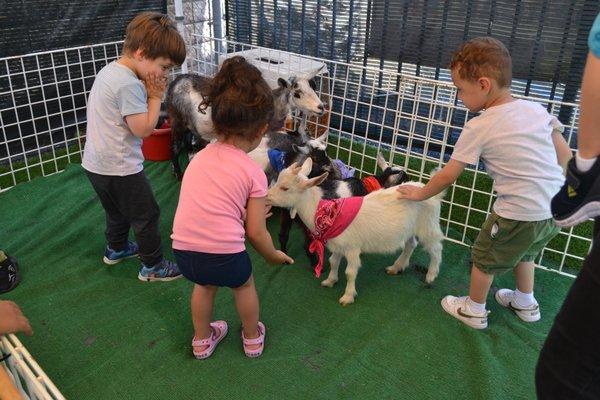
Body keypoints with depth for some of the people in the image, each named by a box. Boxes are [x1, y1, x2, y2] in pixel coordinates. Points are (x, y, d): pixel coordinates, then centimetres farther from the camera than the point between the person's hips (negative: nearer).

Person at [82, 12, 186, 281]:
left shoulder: (110, 70, 8)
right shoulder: (129, 84, -24)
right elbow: (143, 128, -21)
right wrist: (155, 96, -13)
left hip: (95, 164, 10)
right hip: (119, 168, -10)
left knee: (117, 210, 29)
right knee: (146, 216, 7)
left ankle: (116, 249, 49)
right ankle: (153, 267, 20)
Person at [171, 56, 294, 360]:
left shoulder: (200, 157, 9)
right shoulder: (254, 172, -5)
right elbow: (256, 233, -2)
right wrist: (273, 255, 18)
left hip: (183, 251, 4)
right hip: (224, 255, -4)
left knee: (205, 284, 35)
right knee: (243, 284, 30)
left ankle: (202, 340, 53)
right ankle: (253, 339, 50)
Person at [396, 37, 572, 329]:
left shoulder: (478, 128, -13)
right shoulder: (537, 110, 3)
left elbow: (448, 176, -7)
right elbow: (566, 157, 7)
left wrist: (419, 194, 9)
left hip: (520, 214, -7)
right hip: (557, 210, 7)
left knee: (485, 257, 17)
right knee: (523, 251, 33)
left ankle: (474, 310, 37)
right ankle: (526, 304, 51)